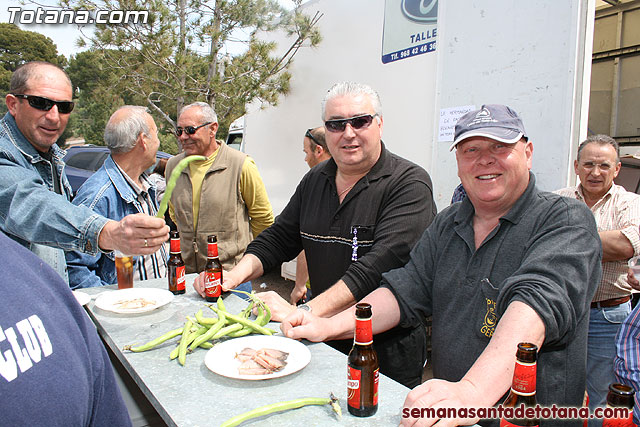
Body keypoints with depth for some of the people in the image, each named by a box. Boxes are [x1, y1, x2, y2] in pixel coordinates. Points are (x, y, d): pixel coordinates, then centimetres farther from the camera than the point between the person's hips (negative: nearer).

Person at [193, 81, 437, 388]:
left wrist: (304, 313, -33)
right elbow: (278, 239, 11)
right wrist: (236, 274, -7)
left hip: (388, 351, -5)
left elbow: (381, 264, -28)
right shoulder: (315, 181, 6)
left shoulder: (410, 183, -16)